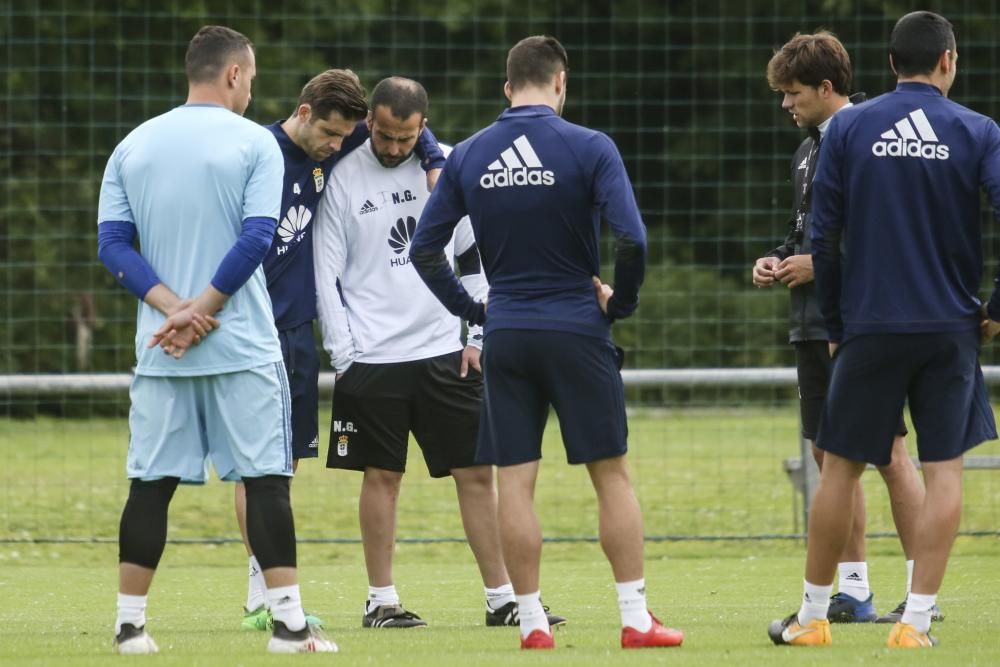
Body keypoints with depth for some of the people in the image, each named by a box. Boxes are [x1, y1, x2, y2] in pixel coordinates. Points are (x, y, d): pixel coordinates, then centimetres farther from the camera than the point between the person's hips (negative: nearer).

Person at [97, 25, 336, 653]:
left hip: (160, 350, 4)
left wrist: (174, 308, -7)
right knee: (266, 478, -1)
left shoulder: (133, 147, 9)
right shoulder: (254, 143, -3)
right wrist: (199, 311, -11)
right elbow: (257, 238, -13)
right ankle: (289, 622, -4)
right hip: (242, 346, -4)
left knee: (151, 482, 8)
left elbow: (113, 243, 1)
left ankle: (130, 624, 7)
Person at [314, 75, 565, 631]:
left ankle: (503, 598, 5)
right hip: (373, 356, -2)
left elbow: (477, 256, 9)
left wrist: (479, 336, 3)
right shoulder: (344, 179, -3)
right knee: (382, 476, 2)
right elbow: (327, 272, -2)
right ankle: (381, 601, 10)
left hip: (445, 353, 2)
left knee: (478, 473, 1)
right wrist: (345, 355, -7)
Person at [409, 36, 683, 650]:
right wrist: (621, 301, 1)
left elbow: (424, 248, 5)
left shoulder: (468, 156, 3)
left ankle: (532, 622, 6)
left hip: (505, 336, 3)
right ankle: (637, 618, 2)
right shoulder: (588, 148, -8)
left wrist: (472, 308, 14)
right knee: (612, 473, 4)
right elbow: (630, 240, -16)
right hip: (578, 333, -3)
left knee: (515, 481, 6)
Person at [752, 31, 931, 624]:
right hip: (815, 324, 9)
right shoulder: (810, 149, 16)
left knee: (889, 452, -6)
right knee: (831, 452, 9)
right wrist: (778, 260, 8)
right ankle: (854, 592, 15)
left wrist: (822, 264, -16)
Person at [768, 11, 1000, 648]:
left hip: (869, 327, 1)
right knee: (945, 470, 4)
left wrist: (836, 323, 10)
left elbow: (824, 237, 1)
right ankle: (917, 620, -2)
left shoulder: (849, 129, 1)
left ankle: (813, 616, 15)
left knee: (840, 467, 9)